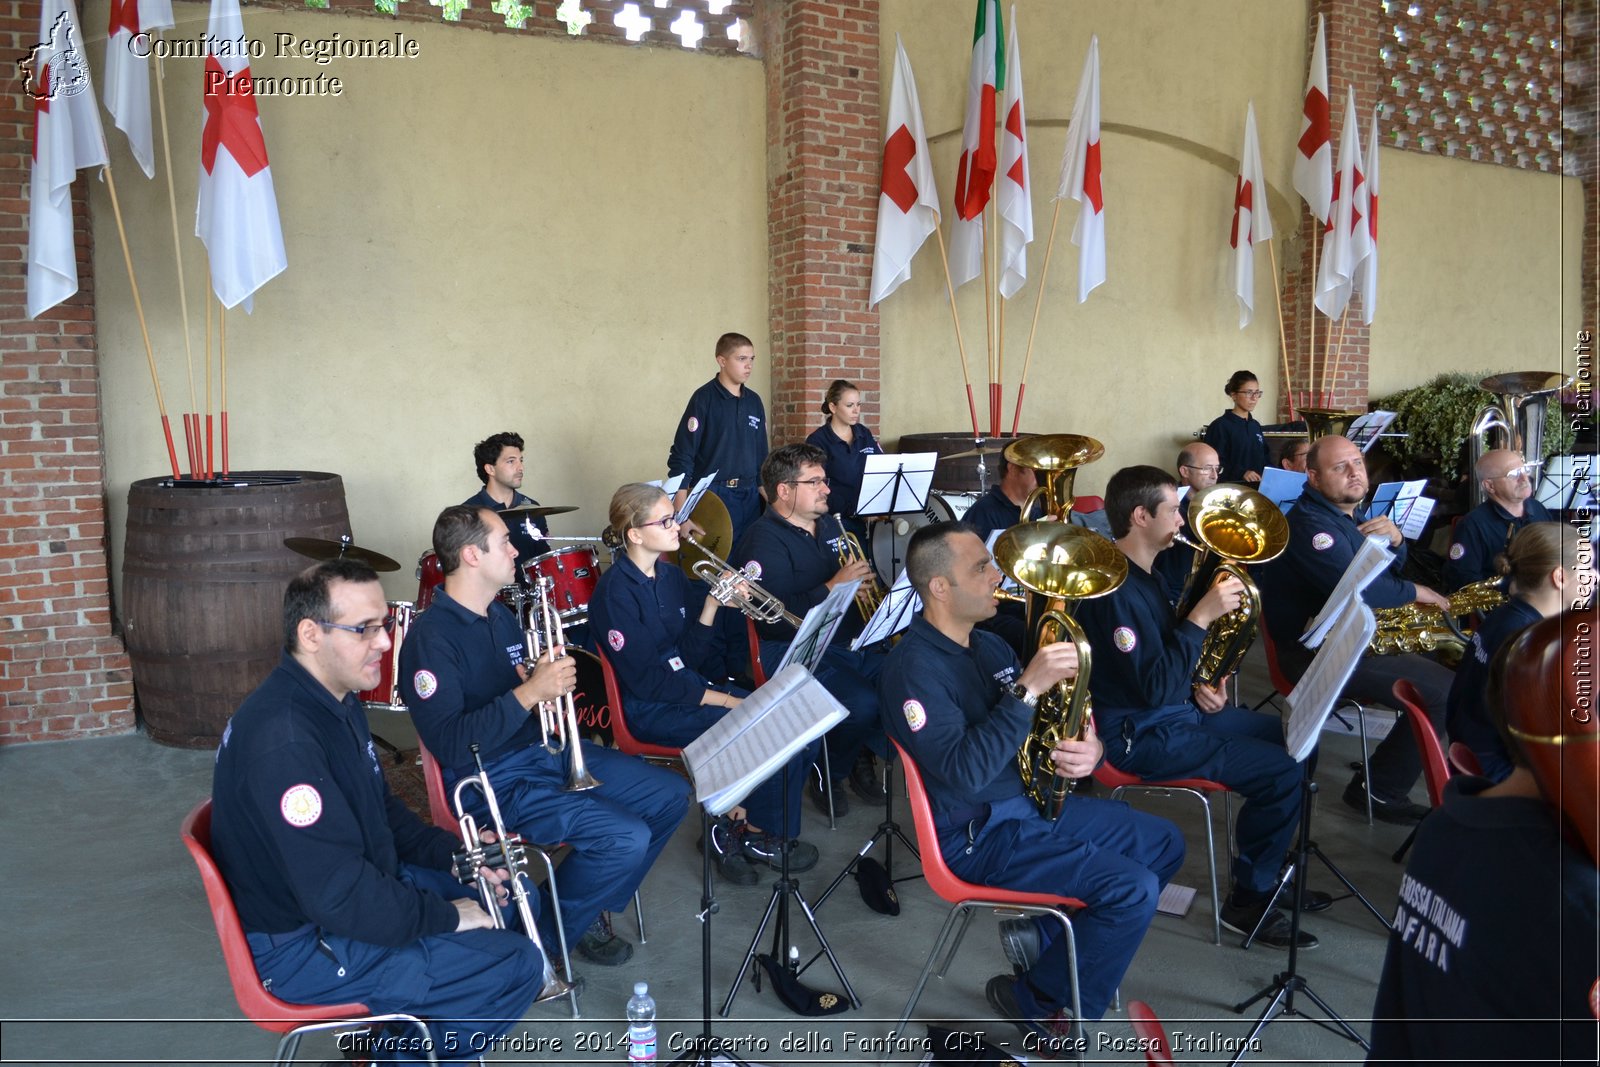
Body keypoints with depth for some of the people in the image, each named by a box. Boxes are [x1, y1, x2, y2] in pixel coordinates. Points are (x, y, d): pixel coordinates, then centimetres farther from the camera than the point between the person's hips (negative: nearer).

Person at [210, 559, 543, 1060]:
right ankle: (396, 1049, 8)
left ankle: (407, 1021, 17)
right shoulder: (283, 742, -30)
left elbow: (380, 810, 15)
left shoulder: (336, 701, 3)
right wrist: (447, 917, -19)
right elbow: (341, 898, -31)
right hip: (301, 946, -10)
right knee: (518, 965, -14)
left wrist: (453, 852, 2)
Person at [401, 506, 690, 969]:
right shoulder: (430, 639, -19)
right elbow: (449, 746, -26)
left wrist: (553, 681, -3)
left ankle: (592, 904, 19)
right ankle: (552, 930, 3)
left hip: (545, 750, 9)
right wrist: (529, 692, -30)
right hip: (494, 779, -9)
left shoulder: (500, 615, 9)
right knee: (626, 837, -24)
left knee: (670, 795, 4)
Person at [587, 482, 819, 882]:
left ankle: (732, 830, 6)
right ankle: (756, 835, 4)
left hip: (691, 686, 8)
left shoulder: (671, 576, 7)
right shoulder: (615, 592, -17)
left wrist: (712, 605, -8)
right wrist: (725, 700, -19)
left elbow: (689, 657, 7)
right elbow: (647, 680, -19)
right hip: (649, 709, -8)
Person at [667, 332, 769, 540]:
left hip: (750, 497, 6)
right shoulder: (704, 398, -8)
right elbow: (682, 455, -12)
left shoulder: (754, 401, 9)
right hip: (712, 496, -5)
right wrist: (681, 511, -17)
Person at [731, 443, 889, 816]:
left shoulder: (830, 528, 16)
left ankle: (864, 753, 12)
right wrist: (833, 587, -22)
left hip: (851, 641, 8)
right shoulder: (763, 541, -10)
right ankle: (829, 774, 1)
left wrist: (865, 579, 5)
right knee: (864, 704, -30)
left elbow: (862, 581, 29)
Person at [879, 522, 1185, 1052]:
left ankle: (1043, 931, 14)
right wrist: (1027, 689, -34)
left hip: (1035, 798, 9)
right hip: (980, 835, -9)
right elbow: (964, 773, -32)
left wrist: (1089, 748, -11)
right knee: (1135, 890, -17)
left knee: (1165, 845, 12)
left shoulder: (988, 646, 7)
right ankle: (1040, 1009, 1)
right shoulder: (912, 669, -22)